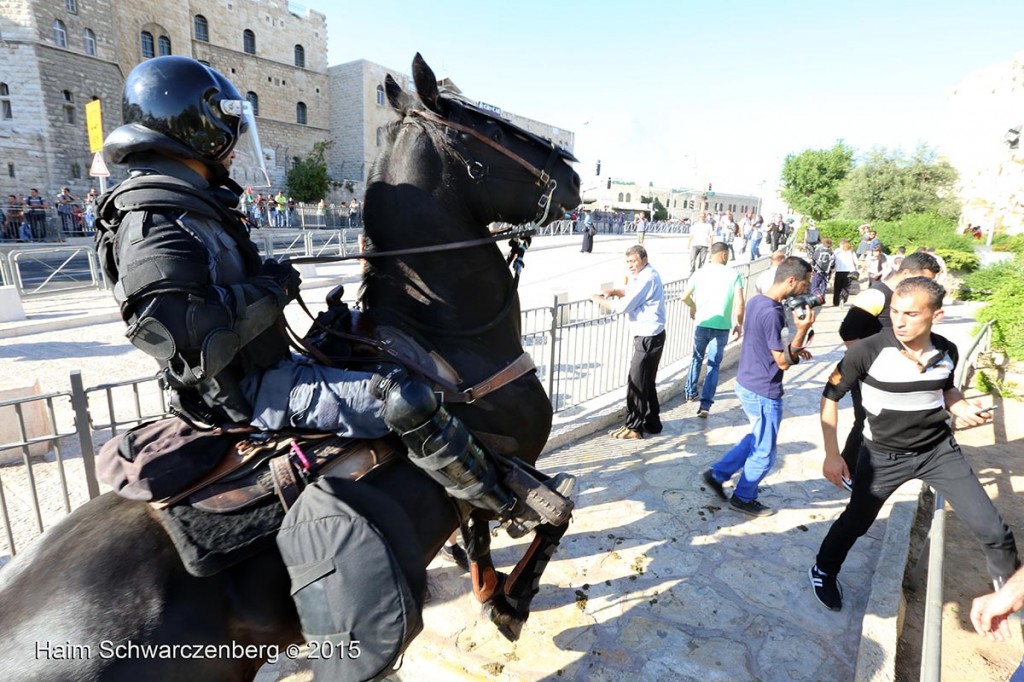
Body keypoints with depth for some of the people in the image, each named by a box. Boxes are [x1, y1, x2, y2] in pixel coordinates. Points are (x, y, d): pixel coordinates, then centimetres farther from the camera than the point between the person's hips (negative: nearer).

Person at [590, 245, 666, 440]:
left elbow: (623, 306, -21)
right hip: (647, 335, 10)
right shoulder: (643, 275, 12)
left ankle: (633, 427, 5)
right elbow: (632, 292, 27)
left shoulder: (647, 278, -19)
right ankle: (652, 423, 27)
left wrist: (599, 300, -8)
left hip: (649, 337, -10)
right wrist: (614, 291, 8)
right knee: (647, 382, 16)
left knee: (637, 382, -4)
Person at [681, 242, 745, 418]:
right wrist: (739, 324, 3)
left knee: (697, 358, 23)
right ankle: (705, 404, -2)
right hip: (722, 326, -2)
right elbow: (739, 303, -10)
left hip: (702, 323, 2)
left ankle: (691, 393, 33)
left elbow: (685, 297, 0)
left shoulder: (700, 272, 0)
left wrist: (693, 307, 20)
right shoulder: (733, 274, -4)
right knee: (713, 365, 5)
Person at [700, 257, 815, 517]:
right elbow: (783, 362, -20)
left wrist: (794, 350, 9)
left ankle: (717, 474, 30)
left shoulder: (757, 301, 3)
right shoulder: (771, 313, -26)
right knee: (764, 452, 12)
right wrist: (802, 330, -26)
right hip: (763, 392, -9)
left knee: (756, 439, 26)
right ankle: (743, 498, 30)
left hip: (747, 384, 9)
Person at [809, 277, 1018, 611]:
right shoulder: (868, 351, -25)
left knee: (992, 530, 9)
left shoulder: (947, 351, -10)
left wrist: (961, 407, -12)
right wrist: (832, 454, -16)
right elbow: (830, 396, -15)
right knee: (855, 523, 11)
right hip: (884, 455, -3)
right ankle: (823, 572, 37)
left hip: (939, 449, 4)